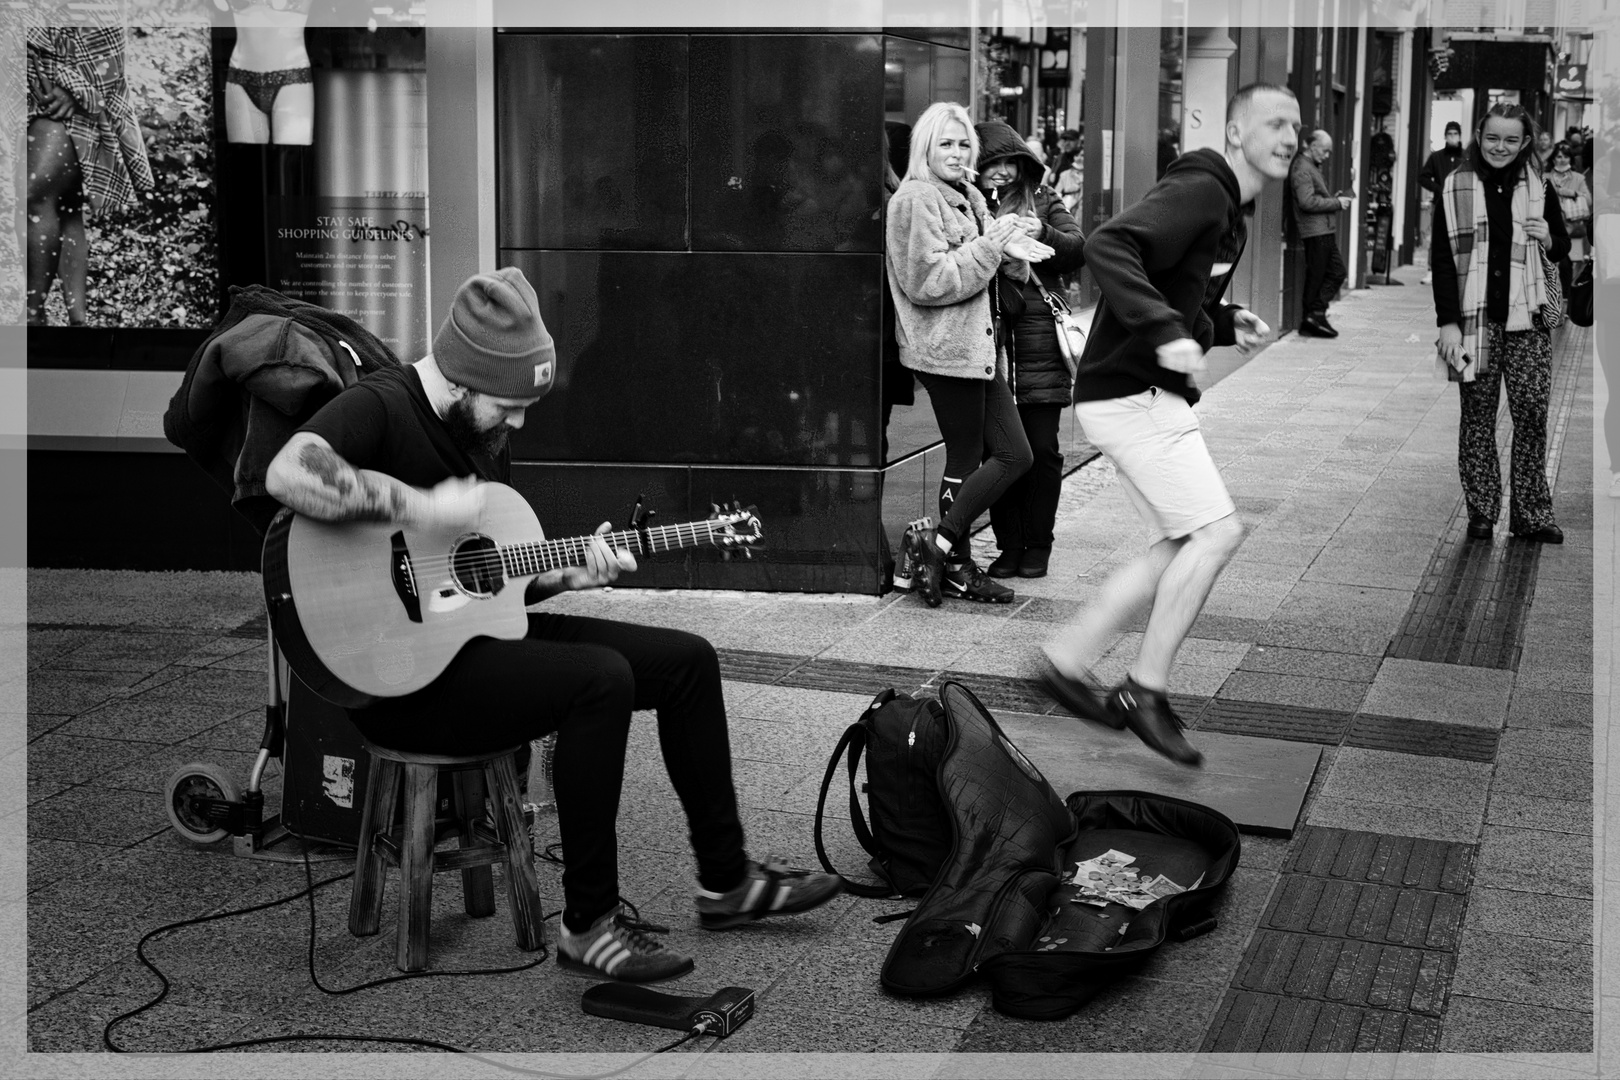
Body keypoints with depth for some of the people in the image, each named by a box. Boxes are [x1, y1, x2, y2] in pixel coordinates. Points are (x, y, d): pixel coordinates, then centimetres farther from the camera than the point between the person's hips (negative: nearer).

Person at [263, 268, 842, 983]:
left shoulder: (486, 432, 11)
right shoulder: (380, 407, -16)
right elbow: (288, 475, -38)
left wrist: (568, 573, -2)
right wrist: (423, 509, -31)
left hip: (482, 632, 10)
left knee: (686, 660, 5)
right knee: (602, 678, -29)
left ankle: (725, 882, 15)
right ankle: (588, 924, -18)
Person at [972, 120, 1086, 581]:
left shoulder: (1044, 201, 11)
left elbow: (1079, 250, 2)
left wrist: (1042, 234, -15)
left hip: (1039, 339, 0)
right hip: (989, 338, 0)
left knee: (1042, 448, 1)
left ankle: (1037, 545, 11)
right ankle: (1008, 545, 11)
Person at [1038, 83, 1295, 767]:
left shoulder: (1231, 214, 18)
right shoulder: (1198, 190, -15)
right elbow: (1107, 248, -30)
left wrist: (1226, 325, 10)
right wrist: (1167, 331, -38)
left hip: (1154, 396, 10)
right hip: (1129, 396, -10)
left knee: (1181, 547, 13)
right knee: (1217, 531, -12)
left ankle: (1067, 659, 21)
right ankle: (1145, 691, -3)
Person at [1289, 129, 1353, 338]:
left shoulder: (1314, 167, 20)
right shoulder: (1302, 168, -13)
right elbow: (1307, 202, -22)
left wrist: (1335, 200, 10)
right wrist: (1336, 203, -15)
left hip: (1325, 230, 10)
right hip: (1315, 230, -10)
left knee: (1337, 272, 9)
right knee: (1316, 275, -3)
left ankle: (1315, 314, 9)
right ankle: (1314, 315, 4)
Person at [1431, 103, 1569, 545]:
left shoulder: (1537, 188, 7)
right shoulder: (1456, 188, 1)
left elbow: (1562, 248, 18)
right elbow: (1442, 259, 0)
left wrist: (1548, 239, -7)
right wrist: (1448, 322, -8)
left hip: (1525, 317, 1)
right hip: (1474, 317, -1)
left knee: (1532, 413, -2)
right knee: (1477, 415, 4)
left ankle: (1531, 514, 6)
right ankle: (1481, 512, 12)